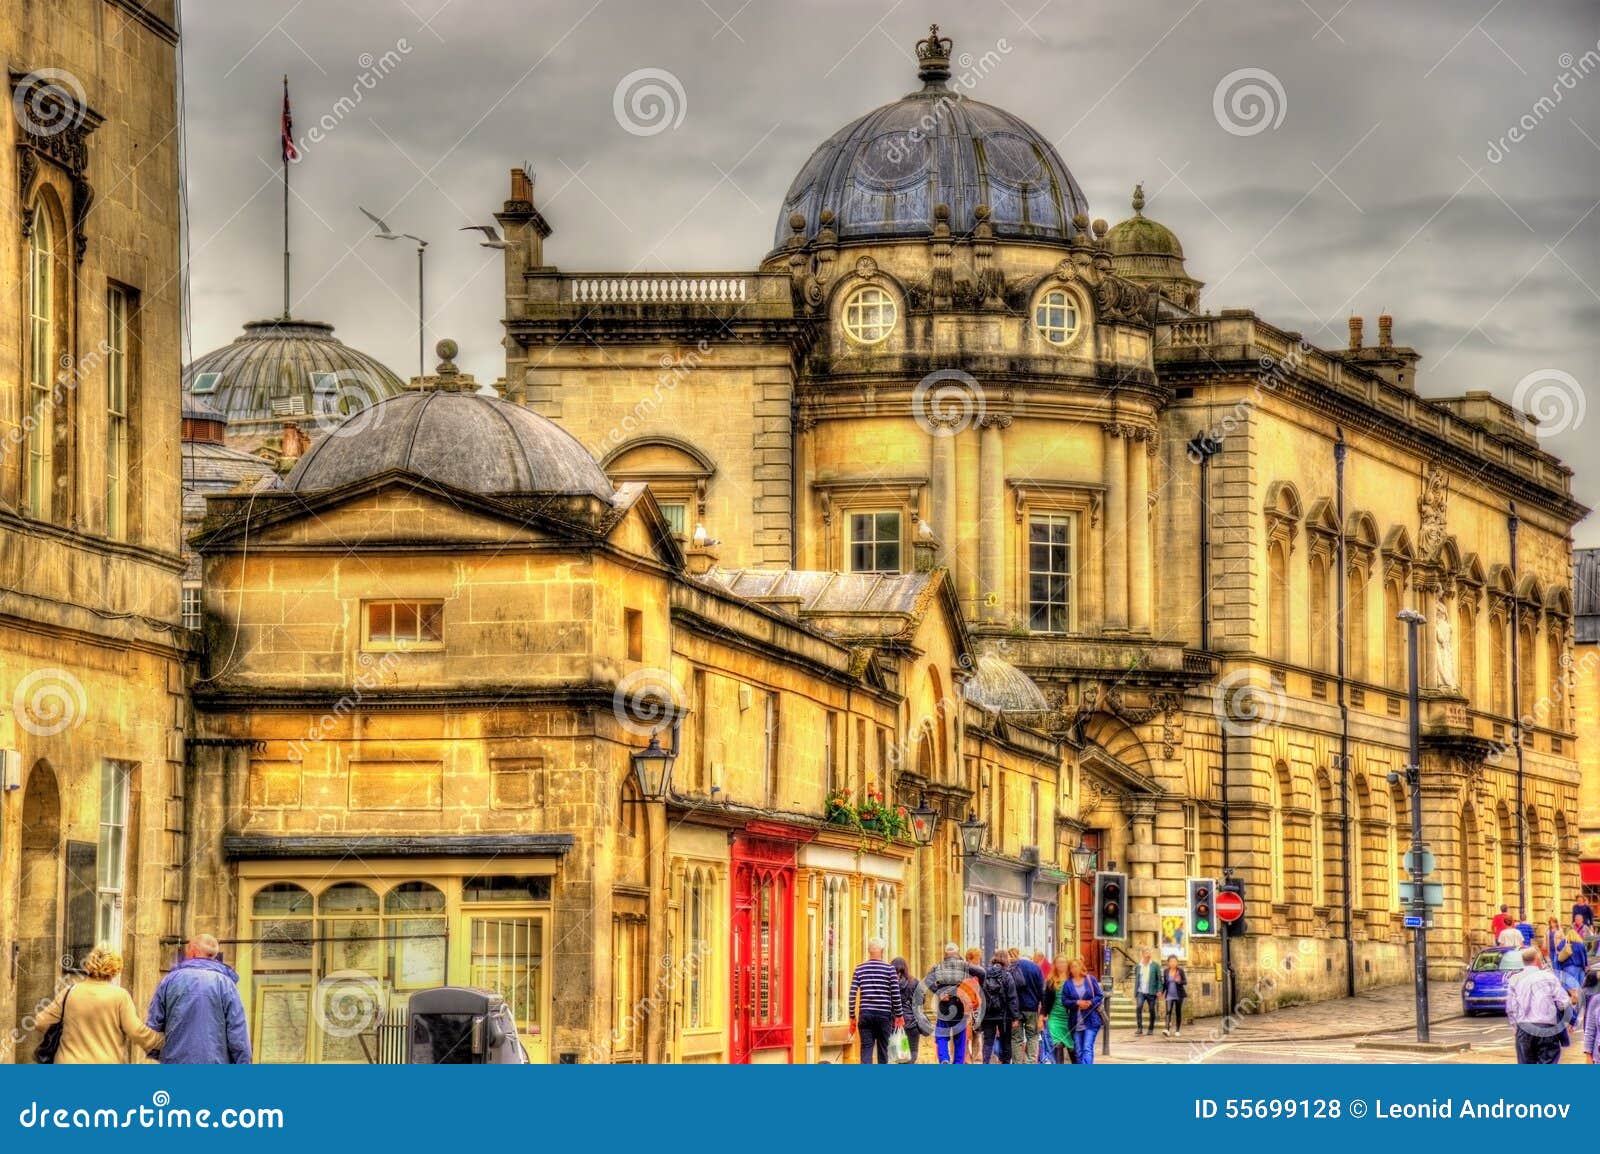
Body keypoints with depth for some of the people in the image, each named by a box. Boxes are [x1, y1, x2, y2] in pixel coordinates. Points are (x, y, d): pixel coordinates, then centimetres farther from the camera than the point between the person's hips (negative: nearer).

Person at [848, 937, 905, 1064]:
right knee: (882, 1049, 9)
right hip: (884, 1015, -1)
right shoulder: (889, 969, -2)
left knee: (866, 1049, 0)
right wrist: (899, 1015, 8)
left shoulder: (860, 969, 4)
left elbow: (852, 994, 2)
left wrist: (852, 1017, 9)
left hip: (865, 1014, 1)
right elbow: (895, 995, -3)